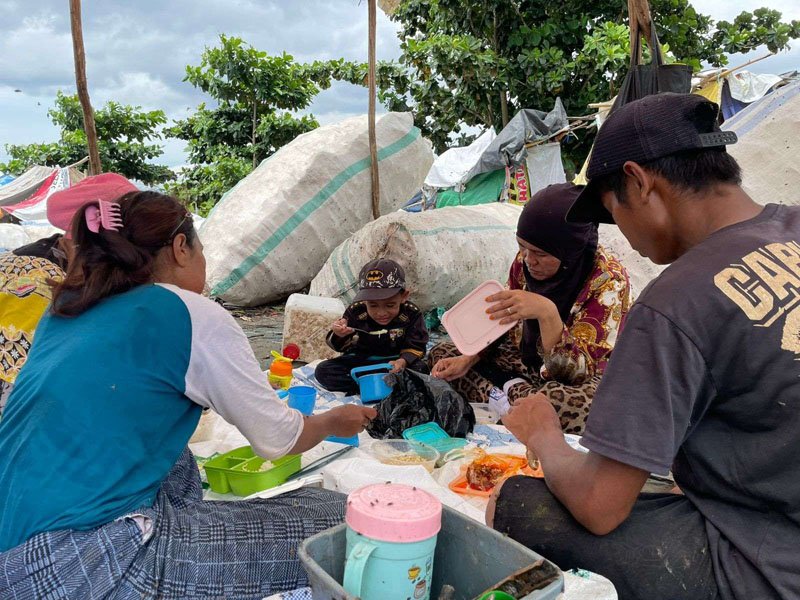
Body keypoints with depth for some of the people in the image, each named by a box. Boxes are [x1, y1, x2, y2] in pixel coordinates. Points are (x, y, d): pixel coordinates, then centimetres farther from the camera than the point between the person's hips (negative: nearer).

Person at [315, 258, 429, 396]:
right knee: (322, 371, -19)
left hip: (393, 363, -1)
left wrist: (403, 361, -33)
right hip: (360, 361, 2)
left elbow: (416, 347, -10)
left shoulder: (411, 315, -15)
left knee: (420, 369, -30)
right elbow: (340, 346, -5)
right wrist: (340, 336, -30)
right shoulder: (355, 312, -13)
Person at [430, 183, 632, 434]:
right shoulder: (524, 262, -9)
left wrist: (547, 312, -41)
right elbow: (502, 325, 5)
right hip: (529, 364, 5)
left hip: (586, 378, -5)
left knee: (584, 402, -42)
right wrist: (467, 360, -11)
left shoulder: (609, 280, -24)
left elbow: (574, 371, -27)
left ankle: (512, 391, -13)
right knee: (441, 353, 0)